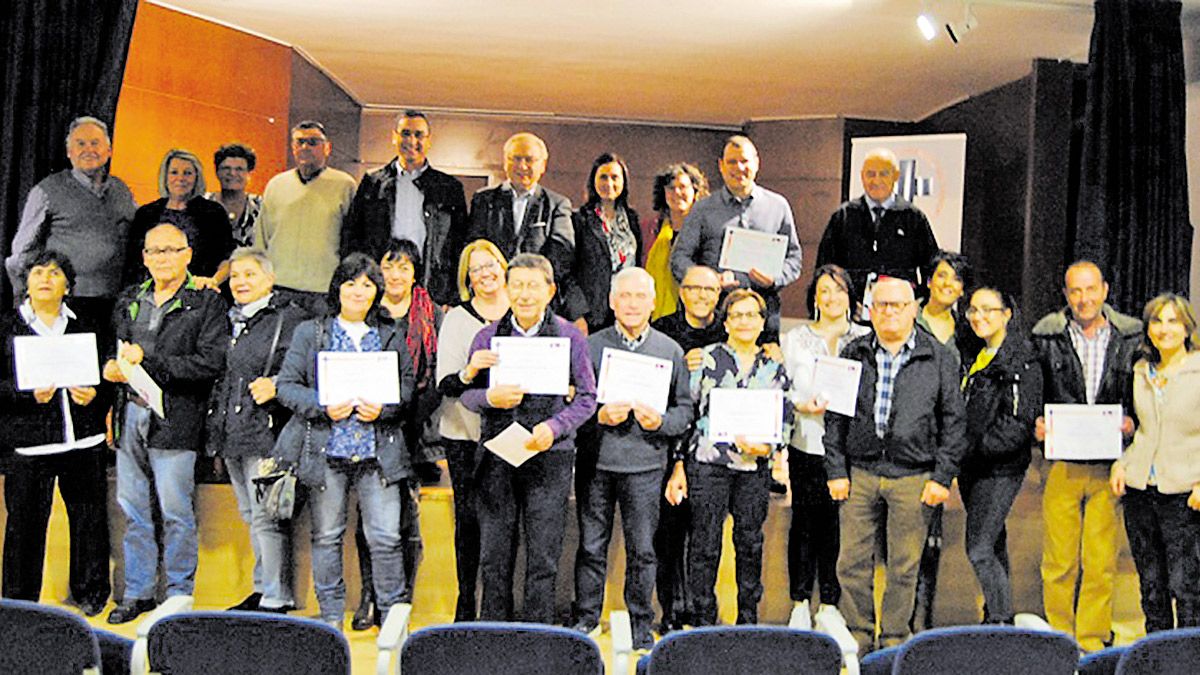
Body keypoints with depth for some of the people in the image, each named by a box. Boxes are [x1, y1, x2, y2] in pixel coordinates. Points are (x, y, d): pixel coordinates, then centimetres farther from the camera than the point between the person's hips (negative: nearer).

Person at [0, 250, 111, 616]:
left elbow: (106, 377, 14)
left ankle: (89, 592, 22)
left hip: (84, 438, 2)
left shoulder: (83, 327, 13)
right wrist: (30, 394, -16)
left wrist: (94, 395, -6)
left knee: (89, 517, 6)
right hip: (30, 441, -2)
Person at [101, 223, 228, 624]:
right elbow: (113, 348, 24)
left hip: (174, 420, -6)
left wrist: (148, 361, -16)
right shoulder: (129, 301, 16)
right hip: (130, 416, 6)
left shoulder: (207, 304, -4)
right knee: (133, 511, 12)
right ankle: (137, 592, 24)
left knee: (176, 513, 0)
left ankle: (179, 595, 13)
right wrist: (111, 366, 0)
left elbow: (211, 363, -14)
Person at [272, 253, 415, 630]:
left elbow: (409, 389, 11)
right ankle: (331, 615, 21)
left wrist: (383, 408, -9)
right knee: (326, 536, 7)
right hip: (324, 450, 0)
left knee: (386, 537, -2)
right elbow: (286, 385, 3)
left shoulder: (391, 336, 13)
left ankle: (392, 615, 10)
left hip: (378, 453, 1)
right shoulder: (310, 333, 8)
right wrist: (323, 407, -13)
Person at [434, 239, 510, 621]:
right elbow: (445, 385, -6)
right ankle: (466, 602, 15)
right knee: (469, 518, 1)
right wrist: (470, 371, -27)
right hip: (466, 435, -1)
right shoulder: (457, 318, 3)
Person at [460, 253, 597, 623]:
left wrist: (554, 427, -13)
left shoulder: (570, 337, 2)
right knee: (494, 556, 8)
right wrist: (490, 398, -13)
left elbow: (587, 397, 3)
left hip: (550, 457, -2)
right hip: (496, 455, 2)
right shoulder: (487, 336, 7)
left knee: (543, 559, 4)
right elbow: (467, 393, 10)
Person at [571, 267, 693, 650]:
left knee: (642, 550, 6)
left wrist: (660, 421, -12)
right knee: (591, 546, 7)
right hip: (596, 461, 0)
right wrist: (601, 416, -14)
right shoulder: (591, 346, 4)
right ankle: (586, 619, 23)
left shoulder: (670, 350, 7)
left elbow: (685, 410, 7)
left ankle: (641, 625, 20)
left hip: (645, 464, 0)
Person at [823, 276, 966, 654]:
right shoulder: (853, 355, 8)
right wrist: (836, 470, 2)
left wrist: (942, 477, -3)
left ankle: (894, 640, 20)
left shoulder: (938, 359, 4)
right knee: (852, 562, 4)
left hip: (914, 477, -1)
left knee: (904, 566, 5)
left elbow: (954, 422, 3)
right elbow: (835, 416, 8)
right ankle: (858, 637, 19)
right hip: (859, 472, 2)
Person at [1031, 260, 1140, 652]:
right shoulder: (1045, 338, 1)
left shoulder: (1131, 338, 5)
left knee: (1101, 561, 5)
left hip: (1110, 466, 1)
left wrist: (1132, 424, -7)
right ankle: (1058, 639, 17)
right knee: (1059, 561, 2)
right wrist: (1036, 425, -10)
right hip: (1062, 463, -1)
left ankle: (1092, 641, 19)